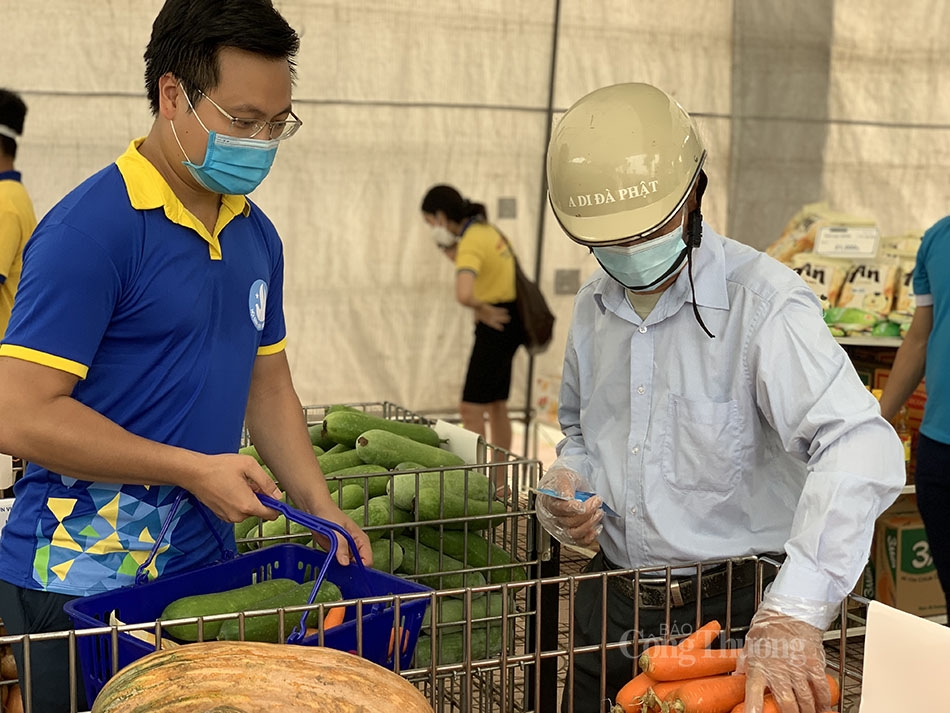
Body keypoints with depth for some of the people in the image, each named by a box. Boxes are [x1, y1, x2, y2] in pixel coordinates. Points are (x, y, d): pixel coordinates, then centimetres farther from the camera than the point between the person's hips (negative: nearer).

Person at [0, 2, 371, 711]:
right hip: (83, 582, -7)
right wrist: (194, 470, -17)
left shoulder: (257, 235, 9)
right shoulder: (90, 228, -16)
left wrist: (319, 506, 4)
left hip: (204, 566, 7)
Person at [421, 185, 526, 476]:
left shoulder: (471, 243, -21)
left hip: (497, 323, -10)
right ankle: (500, 483, 25)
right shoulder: (486, 229, 8)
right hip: (506, 321, 10)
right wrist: (448, 251, 5)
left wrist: (482, 308, -19)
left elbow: (463, 294, -38)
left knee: (471, 409, -7)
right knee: (496, 405, 17)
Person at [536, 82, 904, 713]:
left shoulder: (764, 301, -19)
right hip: (612, 610, 6)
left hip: (734, 614, -6)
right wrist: (567, 490, -2)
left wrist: (795, 611, -44)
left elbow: (861, 448, -33)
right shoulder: (595, 306, 5)